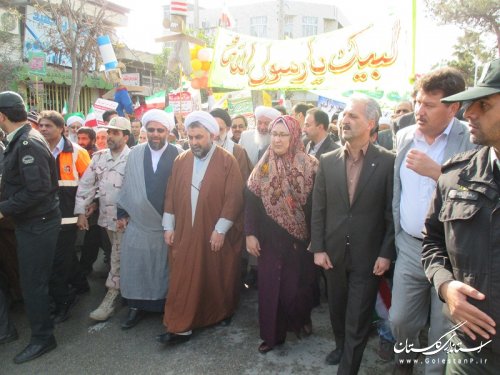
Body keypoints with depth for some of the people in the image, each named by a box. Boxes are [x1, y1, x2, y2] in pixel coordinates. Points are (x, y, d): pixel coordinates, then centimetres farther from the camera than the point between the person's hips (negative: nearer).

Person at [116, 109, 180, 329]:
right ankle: (136, 306, 25)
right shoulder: (135, 153, 1)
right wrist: (122, 213, 7)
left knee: (165, 267, 11)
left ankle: (167, 305, 28)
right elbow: (127, 185, 6)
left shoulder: (178, 155, -8)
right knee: (134, 265, 9)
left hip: (168, 223, -2)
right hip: (138, 221, 3)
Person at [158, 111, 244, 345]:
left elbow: (233, 198, -11)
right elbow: (171, 195, 7)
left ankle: (222, 312, 37)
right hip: (184, 233, 3)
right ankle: (181, 327, 14)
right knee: (183, 280, 4)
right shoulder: (180, 161, 5)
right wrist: (169, 226, 4)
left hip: (216, 234, -2)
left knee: (218, 277, 13)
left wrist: (220, 229, -14)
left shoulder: (228, 161, -7)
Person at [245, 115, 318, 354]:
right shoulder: (263, 165, 0)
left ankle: (301, 320, 38)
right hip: (270, 239, 2)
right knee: (270, 285, 6)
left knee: (298, 283, 11)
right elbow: (251, 201, -1)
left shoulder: (309, 165, -7)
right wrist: (250, 233, -6)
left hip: (300, 237, -2)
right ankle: (272, 334, 23)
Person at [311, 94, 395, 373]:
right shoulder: (328, 161, 0)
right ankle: (342, 347, 46)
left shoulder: (387, 161, -8)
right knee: (337, 309, 20)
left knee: (358, 319, 6)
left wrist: (386, 253, -9)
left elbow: (392, 211, -6)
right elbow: (318, 209, 2)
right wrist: (318, 248, -1)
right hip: (334, 253, 4)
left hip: (368, 256, -3)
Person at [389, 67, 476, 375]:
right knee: (400, 320, 15)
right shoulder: (404, 136, 4)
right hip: (409, 247, 4)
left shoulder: (474, 141, -12)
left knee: (444, 331, 11)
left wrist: (437, 172, -29)